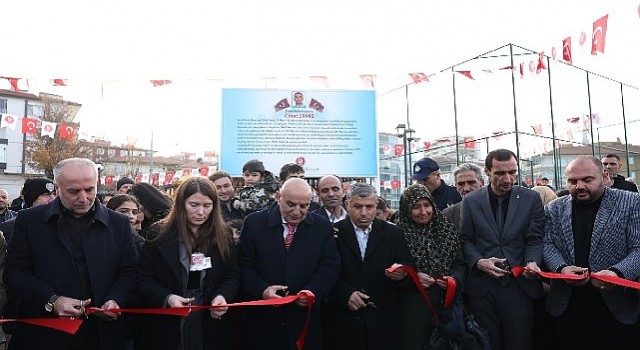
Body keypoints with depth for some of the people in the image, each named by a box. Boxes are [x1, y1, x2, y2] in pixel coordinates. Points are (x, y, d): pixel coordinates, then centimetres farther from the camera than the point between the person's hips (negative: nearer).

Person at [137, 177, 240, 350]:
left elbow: (233, 275, 4)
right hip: (166, 325, -2)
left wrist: (223, 296, -16)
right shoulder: (159, 234, -4)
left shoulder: (221, 236, 2)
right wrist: (167, 298, -22)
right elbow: (144, 280, -5)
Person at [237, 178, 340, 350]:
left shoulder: (323, 227, 1)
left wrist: (313, 292, -17)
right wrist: (261, 290, -17)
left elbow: (330, 266, 0)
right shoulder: (254, 222, -2)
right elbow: (244, 264, -2)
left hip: (305, 318, 1)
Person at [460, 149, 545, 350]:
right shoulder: (470, 201, 3)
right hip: (481, 286, 1)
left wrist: (532, 262, -17)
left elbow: (534, 239, 2)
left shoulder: (531, 199, 3)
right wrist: (479, 262, -13)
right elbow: (466, 240, 4)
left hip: (519, 285, 0)